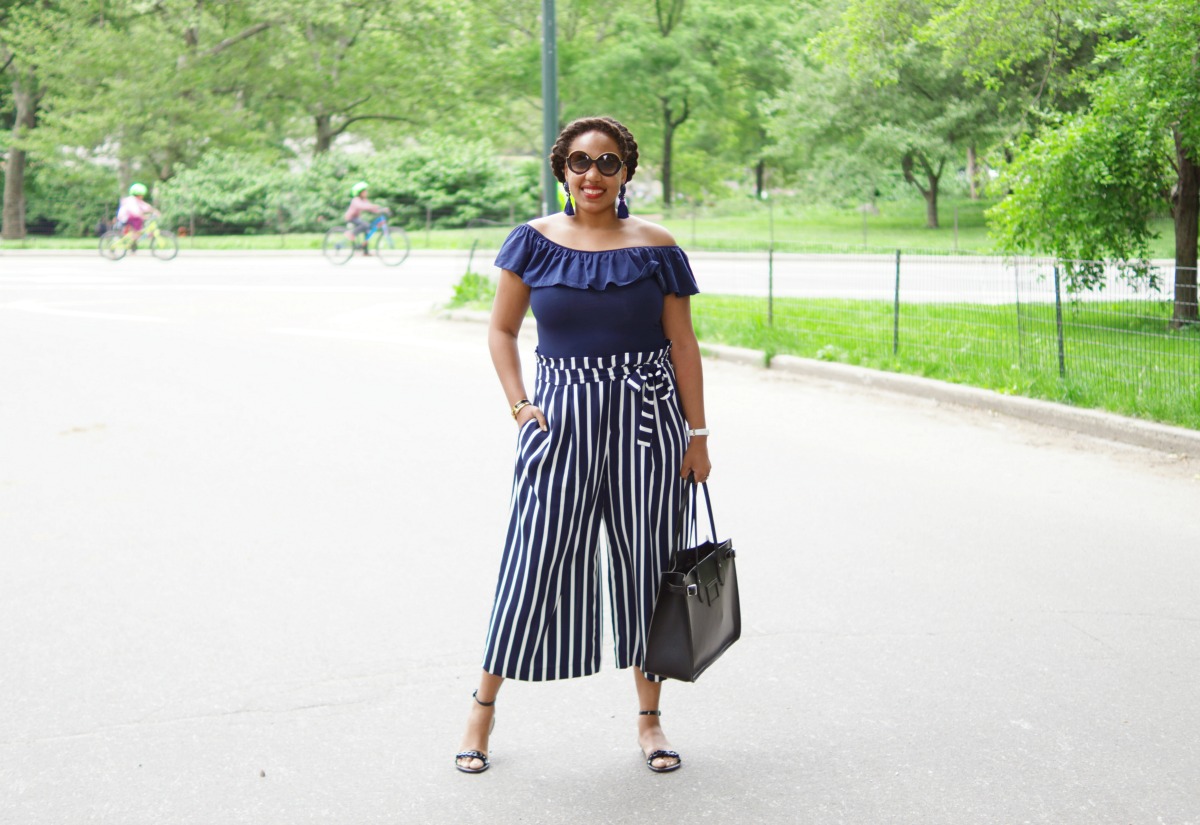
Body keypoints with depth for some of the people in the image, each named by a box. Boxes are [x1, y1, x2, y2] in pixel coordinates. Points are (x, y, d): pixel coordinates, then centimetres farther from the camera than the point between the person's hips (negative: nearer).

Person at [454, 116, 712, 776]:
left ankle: (649, 717, 20)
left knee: (645, 559, 6)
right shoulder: (534, 241, 2)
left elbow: (683, 344, 3)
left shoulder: (655, 247, 1)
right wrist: (518, 404, -4)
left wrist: (697, 434, 1)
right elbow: (501, 329, 8)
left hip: (647, 413, 1)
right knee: (536, 556, -2)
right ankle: (484, 706, 14)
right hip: (560, 415, 0)